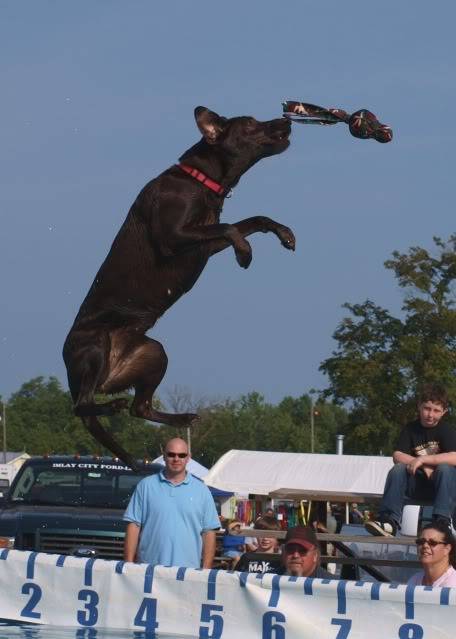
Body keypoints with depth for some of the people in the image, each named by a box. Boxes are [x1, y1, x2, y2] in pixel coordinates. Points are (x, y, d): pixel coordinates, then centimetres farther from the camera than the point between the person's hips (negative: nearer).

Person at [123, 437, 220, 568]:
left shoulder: (201, 490, 11)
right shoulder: (146, 486, 9)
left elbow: (209, 532, 9)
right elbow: (133, 526, 7)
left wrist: (206, 570, 1)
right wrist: (129, 565, -1)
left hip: (188, 570, 0)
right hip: (149, 570, 0)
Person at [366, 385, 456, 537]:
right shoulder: (411, 429, 5)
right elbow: (397, 456, -8)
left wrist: (423, 459, -26)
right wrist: (425, 467, -21)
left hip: (441, 484, -3)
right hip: (417, 484, 3)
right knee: (398, 469, -24)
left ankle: (442, 522, -45)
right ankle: (389, 521, -38)